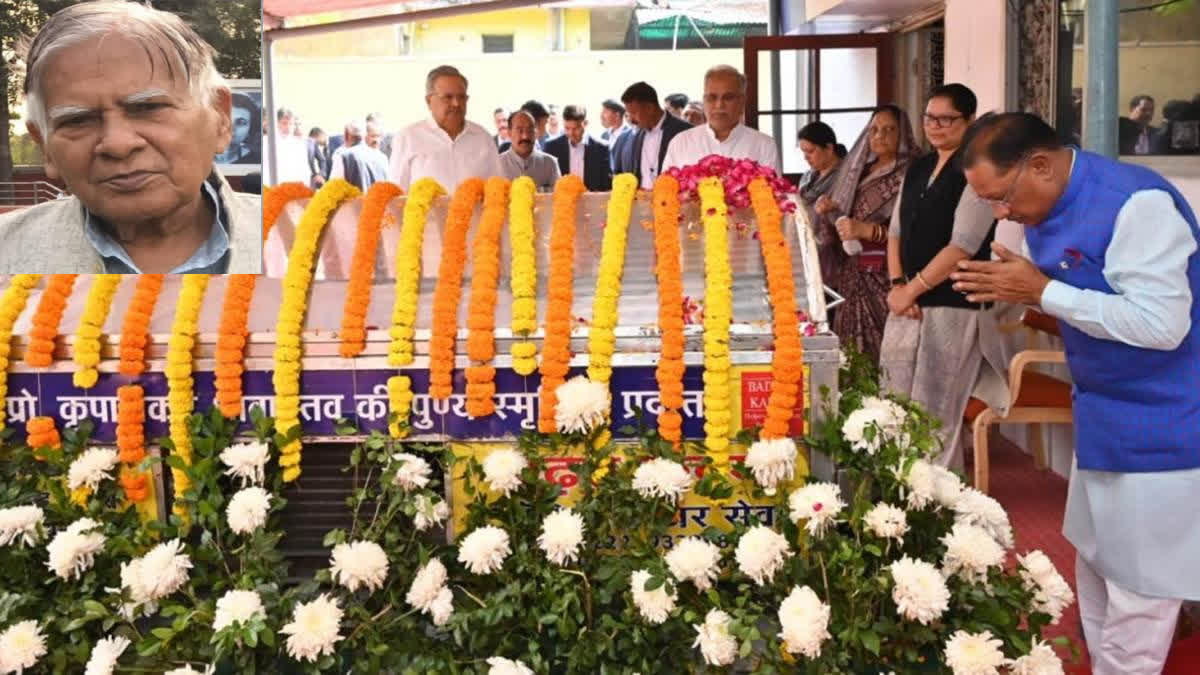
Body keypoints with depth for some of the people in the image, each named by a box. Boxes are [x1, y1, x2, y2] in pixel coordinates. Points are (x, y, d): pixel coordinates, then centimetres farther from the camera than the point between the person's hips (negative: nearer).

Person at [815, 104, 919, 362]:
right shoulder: (856, 170, 15)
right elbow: (837, 229, 22)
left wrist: (868, 231, -23)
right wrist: (828, 210, 2)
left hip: (885, 276, -6)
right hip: (850, 277, 6)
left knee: (880, 352, -11)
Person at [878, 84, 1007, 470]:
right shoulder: (917, 170, 15)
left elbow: (963, 246, -14)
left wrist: (912, 289, -11)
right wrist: (897, 286, -1)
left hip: (952, 306, -7)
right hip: (907, 304, 7)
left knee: (937, 413, -5)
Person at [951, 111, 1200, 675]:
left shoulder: (1138, 203, -26)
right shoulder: (1046, 209, 3)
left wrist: (1042, 292, -27)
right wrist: (1011, 294, -3)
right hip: (1104, 417, 9)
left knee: (1138, 587, 0)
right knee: (1095, 563, 20)